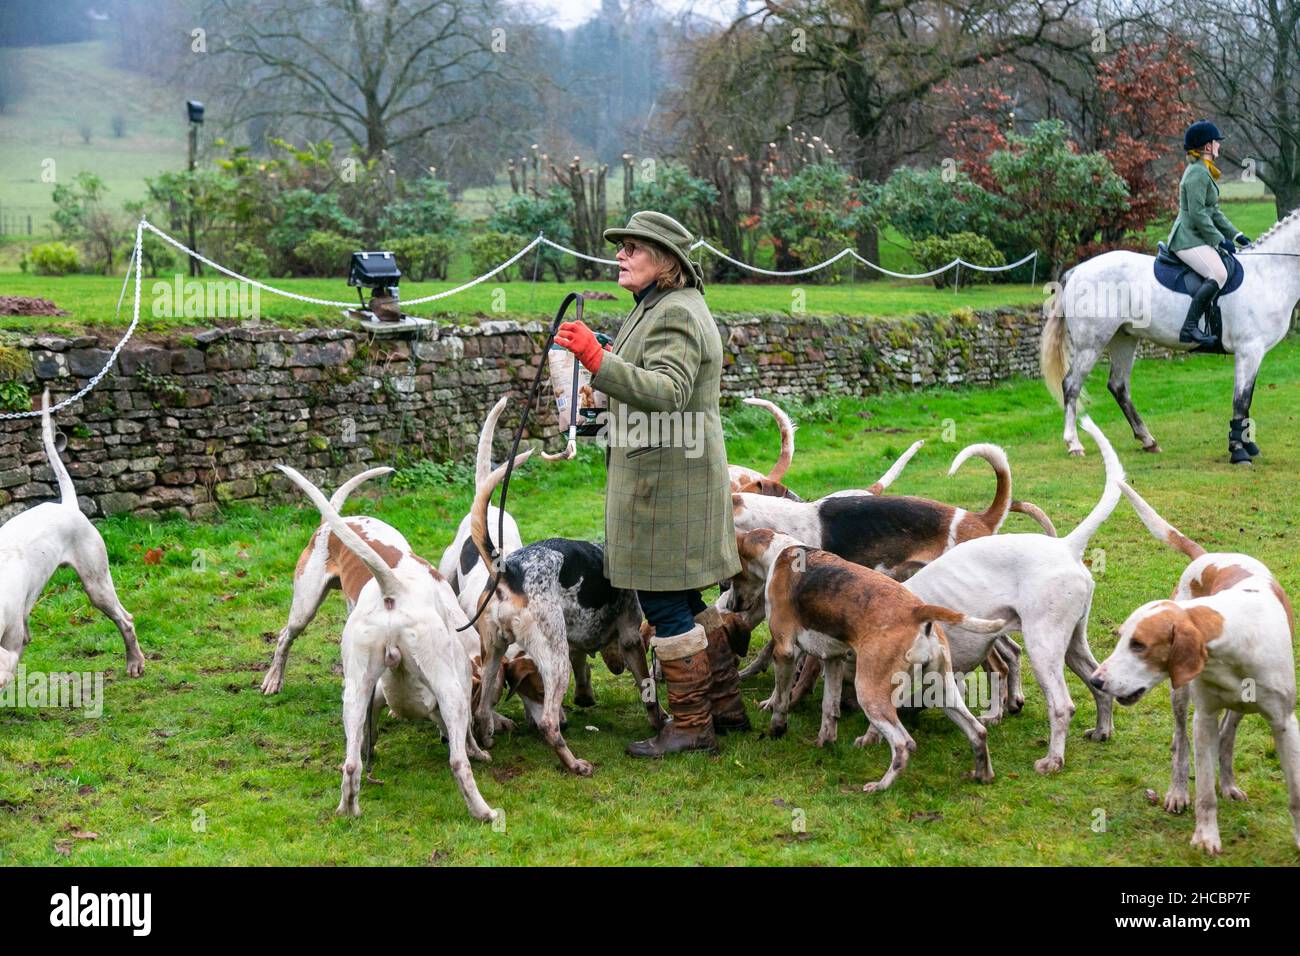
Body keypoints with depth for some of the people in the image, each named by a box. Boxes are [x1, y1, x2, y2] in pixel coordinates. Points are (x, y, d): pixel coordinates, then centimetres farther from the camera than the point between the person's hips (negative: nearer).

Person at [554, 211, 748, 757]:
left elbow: (667, 390, -32)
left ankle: (691, 726, 3)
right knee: (682, 600, 16)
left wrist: (598, 361, -41)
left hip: (666, 479, -11)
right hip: (660, 475, 11)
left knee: (665, 603, -5)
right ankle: (726, 706, 26)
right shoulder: (658, 307, 18)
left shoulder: (675, 314, -16)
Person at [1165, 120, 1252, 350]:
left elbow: (1214, 212, 23)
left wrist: (1236, 235, 16)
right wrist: (1220, 240, -16)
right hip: (1188, 238, -11)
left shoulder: (1205, 172, 20)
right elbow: (1197, 214, -19)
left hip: (1198, 238, 11)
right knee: (1218, 274, -27)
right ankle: (1189, 327, -31)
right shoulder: (1197, 173, -13)